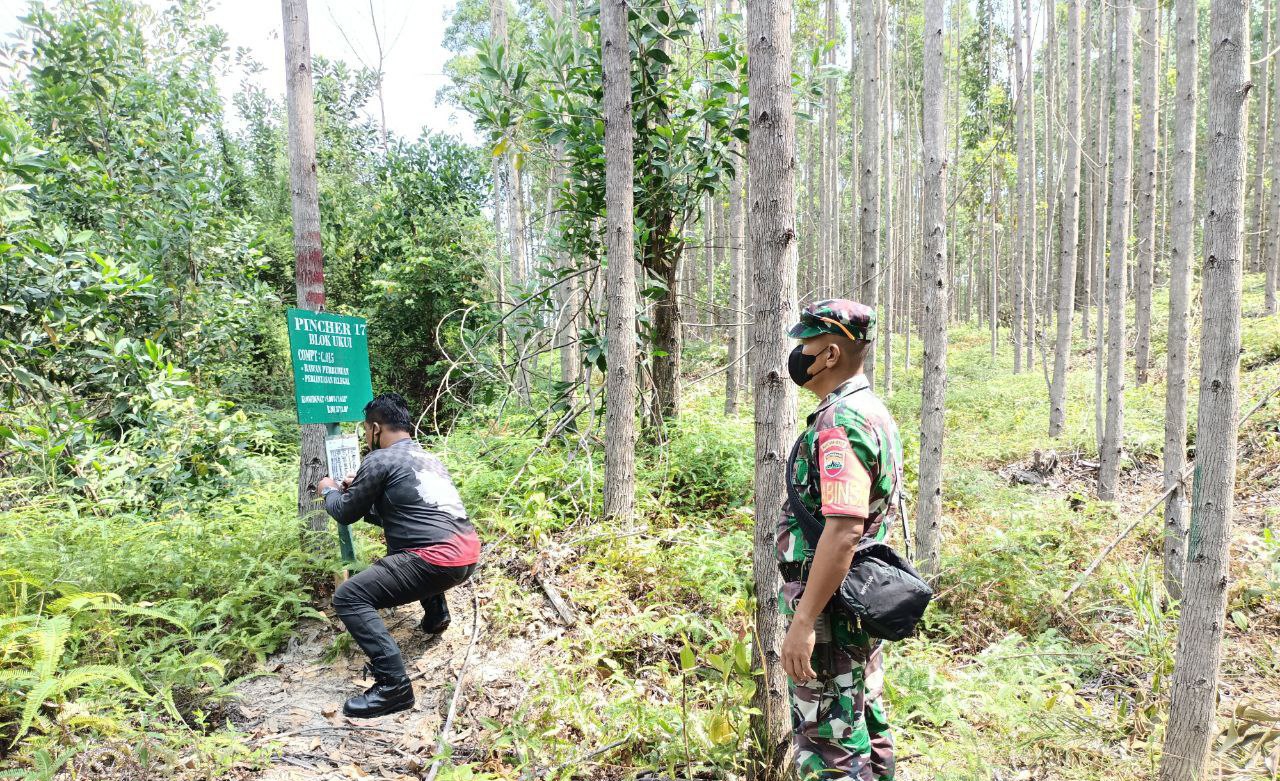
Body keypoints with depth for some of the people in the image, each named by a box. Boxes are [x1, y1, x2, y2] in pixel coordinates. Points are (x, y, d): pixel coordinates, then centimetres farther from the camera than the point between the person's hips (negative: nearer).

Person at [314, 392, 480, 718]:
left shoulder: (380, 460, -4)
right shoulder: (428, 458, 21)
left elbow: (346, 513, 8)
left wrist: (329, 490, 28)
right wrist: (361, 490, 36)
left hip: (439, 562, -9)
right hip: (468, 552, 9)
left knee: (349, 597, -8)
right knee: (401, 542, 38)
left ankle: (393, 685, -15)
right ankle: (436, 613, 31)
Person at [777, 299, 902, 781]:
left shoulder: (840, 421, -21)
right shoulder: (874, 412, 12)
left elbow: (842, 530, -29)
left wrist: (803, 622, -27)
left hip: (830, 605, -10)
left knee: (827, 741, 0)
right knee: (864, 724, 20)